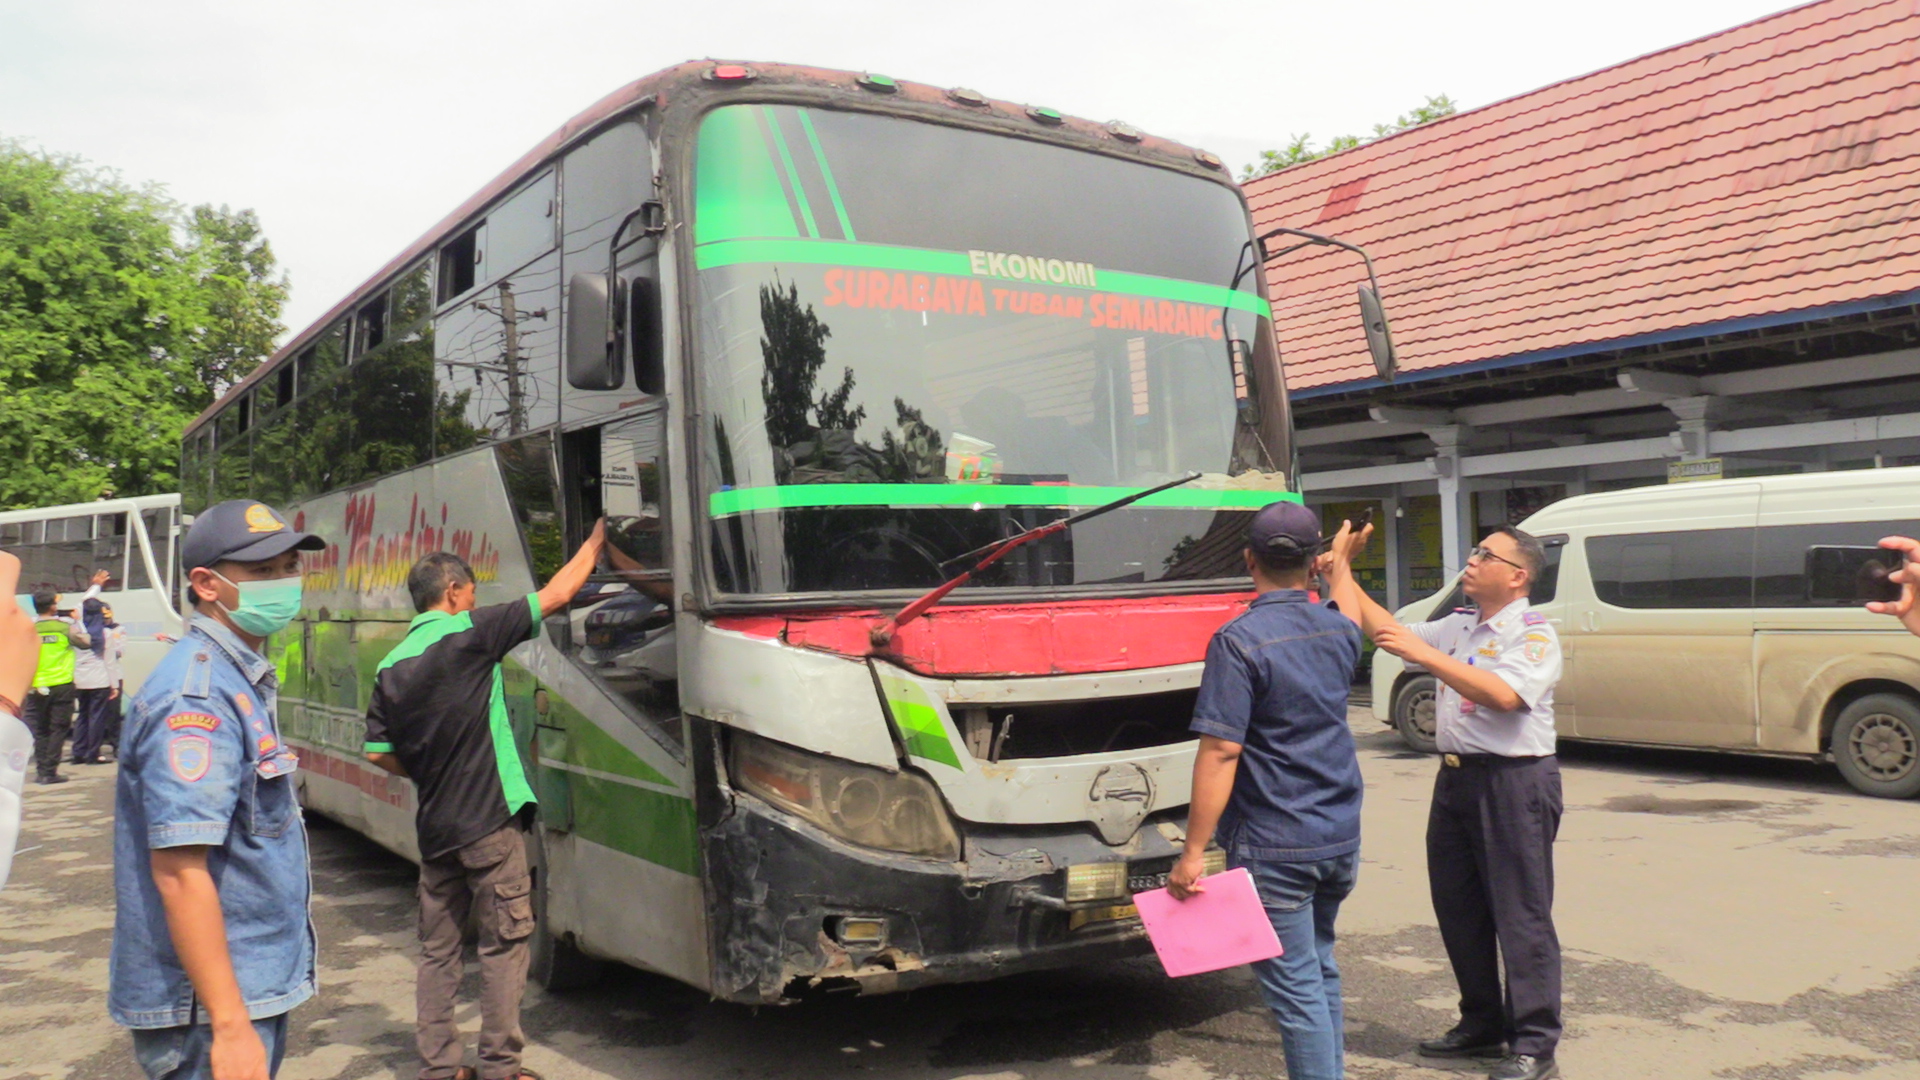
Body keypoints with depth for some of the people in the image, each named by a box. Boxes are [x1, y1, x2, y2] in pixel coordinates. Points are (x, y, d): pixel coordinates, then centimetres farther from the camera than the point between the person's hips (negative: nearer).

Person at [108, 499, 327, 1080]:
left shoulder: (242, 680, 10)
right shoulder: (197, 697, -20)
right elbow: (179, 872, -25)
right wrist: (229, 1025, -26)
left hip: (255, 985, 9)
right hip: (210, 1009, -9)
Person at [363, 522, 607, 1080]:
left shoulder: (391, 666, 8)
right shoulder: (470, 634, -10)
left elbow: (378, 753, 8)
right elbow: (556, 595, -6)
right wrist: (597, 538, 6)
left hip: (433, 827, 7)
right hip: (488, 821, -6)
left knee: (438, 947, 14)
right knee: (504, 941, 3)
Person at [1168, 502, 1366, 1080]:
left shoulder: (1239, 641, -16)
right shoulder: (1338, 630, 5)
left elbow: (1220, 753, -21)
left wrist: (1193, 852, -18)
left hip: (1273, 847, -7)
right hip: (1341, 838, 7)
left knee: (1297, 989, -1)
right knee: (1321, 972, 21)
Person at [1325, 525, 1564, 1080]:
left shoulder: (1534, 634, -9)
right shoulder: (1459, 625, 15)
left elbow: (1503, 695, -25)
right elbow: (1390, 633, 22)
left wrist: (1425, 654, -27)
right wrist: (1343, 581, 16)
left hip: (1514, 783, -8)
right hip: (1456, 777, 8)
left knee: (1521, 916, -2)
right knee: (1457, 907, 13)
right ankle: (1482, 1024, 28)